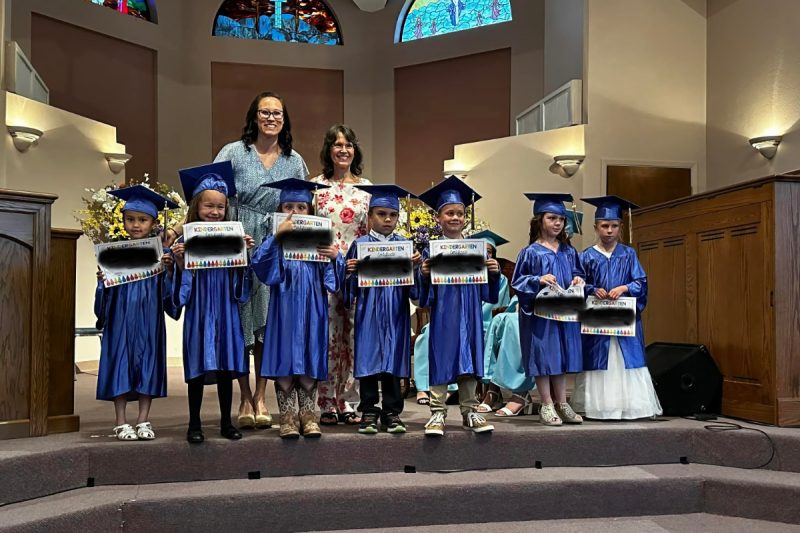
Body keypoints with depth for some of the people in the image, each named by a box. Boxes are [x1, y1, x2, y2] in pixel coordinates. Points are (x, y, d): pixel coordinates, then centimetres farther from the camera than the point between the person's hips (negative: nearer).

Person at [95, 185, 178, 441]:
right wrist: (102, 279, -17)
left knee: (148, 365, 4)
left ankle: (143, 420, 13)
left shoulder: (160, 252, 2)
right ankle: (121, 422, 11)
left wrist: (168, 268, -17)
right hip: (121, 318, 0)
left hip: (149, 319, 0)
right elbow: (107, 292, 3)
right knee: (120, 365, 1)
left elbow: (167, 292, -1)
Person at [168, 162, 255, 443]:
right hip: (199, 311, -2)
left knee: (226, 367, 9)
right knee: (198, 367, 4)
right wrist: (179, 259, -20)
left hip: (226, 310, 2)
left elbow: (239, 277, 5)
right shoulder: (187, 240, -3)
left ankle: (226, 422, 21)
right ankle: (194, 424, 16)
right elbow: (184, 280, -4)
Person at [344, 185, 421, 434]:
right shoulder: (359, 245, 2)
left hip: (395, 313, 1)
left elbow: (412, 284, 5)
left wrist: (415, 266, -14)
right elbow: (352, 284, 3)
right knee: (368, 358, 3)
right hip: (368, 314, -1)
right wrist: (350, 271, -17)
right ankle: (369, 412, 14)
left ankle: (392, 412, 15)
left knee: (393, 359, 5)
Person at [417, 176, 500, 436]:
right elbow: (425, 294, -3)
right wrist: (424, 275, -21)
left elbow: (487, 292, 9)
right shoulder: (431, 250, -1)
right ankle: (438, 413, 11)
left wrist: (494, 273, -9)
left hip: (469, 316, 3)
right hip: (442, 317, -3)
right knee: (440, 362, 1)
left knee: (469, 362, 10)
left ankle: (469, 412, 21)